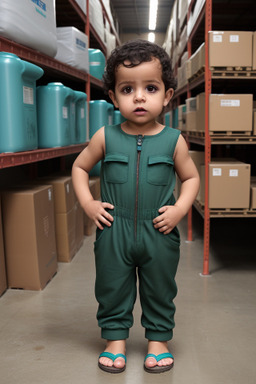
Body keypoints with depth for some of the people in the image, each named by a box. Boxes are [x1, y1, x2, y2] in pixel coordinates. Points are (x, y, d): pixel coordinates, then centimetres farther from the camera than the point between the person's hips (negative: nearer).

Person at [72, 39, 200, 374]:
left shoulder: (173, 140, -5)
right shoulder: (106, 137, -4)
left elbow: (191, 177, 6)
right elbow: (80, 167, 8)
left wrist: (180, 209, -8)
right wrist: (87, 203, -4)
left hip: (159, 234, 0)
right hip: (114, 233, 1)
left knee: (160, 292, 15)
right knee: (112, 290, 14)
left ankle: (159, 338, 35)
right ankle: (115, 338, 34)